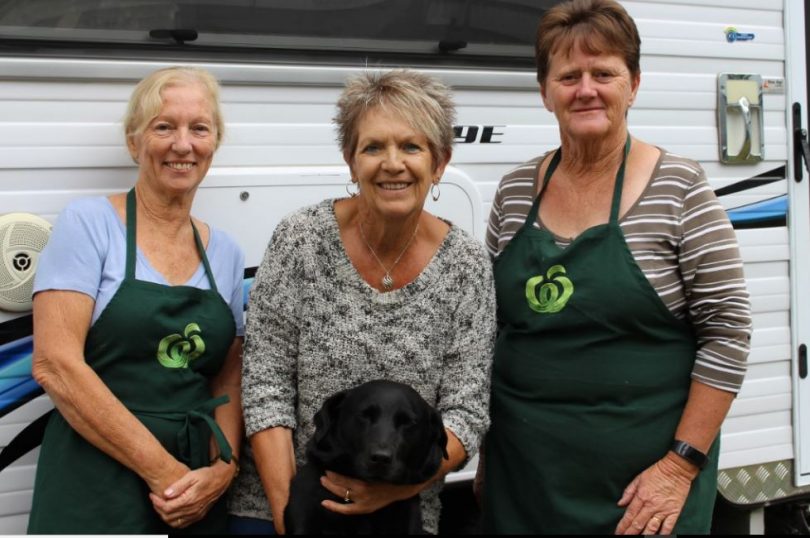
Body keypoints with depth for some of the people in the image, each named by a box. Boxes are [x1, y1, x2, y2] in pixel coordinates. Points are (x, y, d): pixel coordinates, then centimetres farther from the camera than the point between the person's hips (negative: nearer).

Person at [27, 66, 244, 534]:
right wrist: (161, 470, -16)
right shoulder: (89, 223, -6)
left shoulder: (226, 253, 8)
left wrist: (223, 469, -7)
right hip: (94, 494, -4)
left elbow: (230, 379, 11)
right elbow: (55, 364, -14)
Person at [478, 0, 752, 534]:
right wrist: (486, 450, 7)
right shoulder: (515, 191, 3)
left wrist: (681, 465, -13)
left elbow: (728, 330, -9)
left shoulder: (678, 186, -8)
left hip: (641, 480, -3)